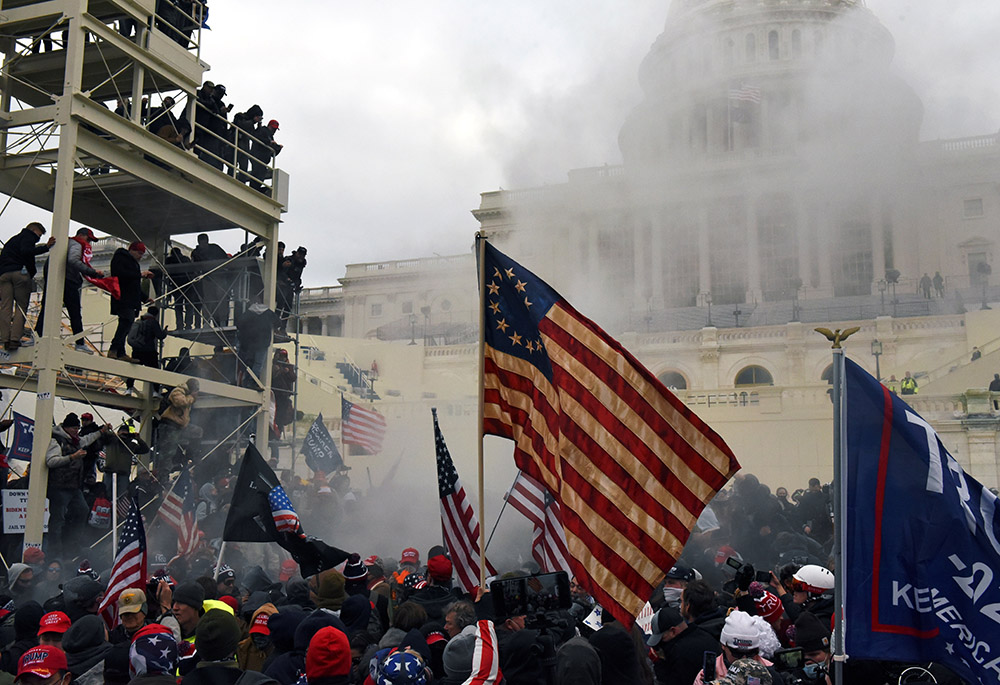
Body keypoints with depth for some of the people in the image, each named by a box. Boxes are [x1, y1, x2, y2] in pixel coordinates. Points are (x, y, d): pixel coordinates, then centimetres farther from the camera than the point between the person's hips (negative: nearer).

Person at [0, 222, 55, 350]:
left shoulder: (12, 240, 33)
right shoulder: (28, 236, 8)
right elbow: (26, 251, -13)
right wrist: (46, 247, -16)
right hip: (19, 272, -6)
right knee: (21, 306, -3)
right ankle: (15, 339, -15)